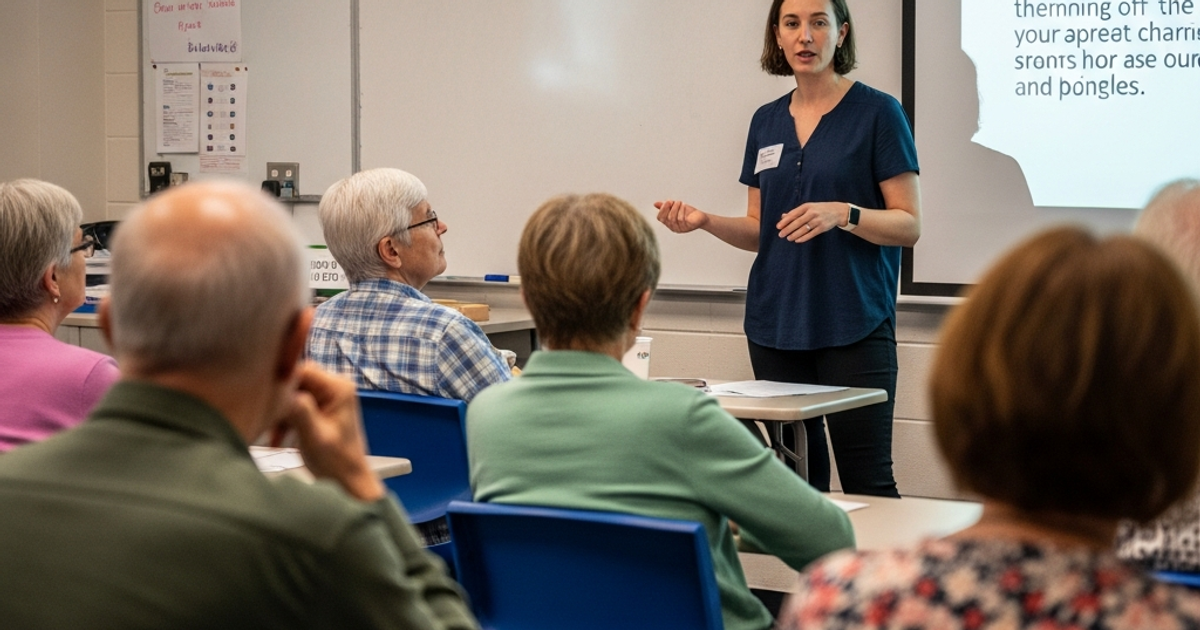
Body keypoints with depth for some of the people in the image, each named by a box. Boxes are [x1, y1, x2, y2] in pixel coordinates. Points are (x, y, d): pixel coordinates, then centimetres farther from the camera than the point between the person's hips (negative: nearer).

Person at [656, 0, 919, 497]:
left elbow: (908, 225, -5)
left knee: (866, 482, -7)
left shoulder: (877, 113, -3)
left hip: (854, 324, -5)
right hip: (776, 324, 5)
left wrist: (842, 214, -22)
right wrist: (705, 222, -1)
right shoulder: (767, 122, 13)